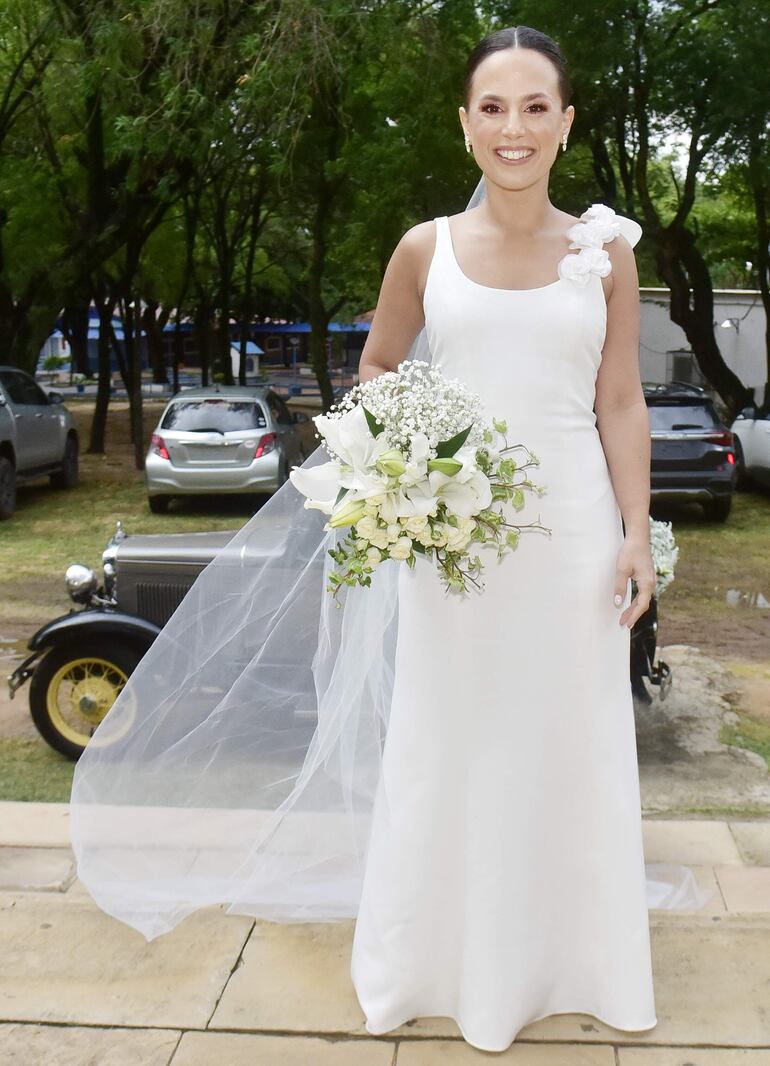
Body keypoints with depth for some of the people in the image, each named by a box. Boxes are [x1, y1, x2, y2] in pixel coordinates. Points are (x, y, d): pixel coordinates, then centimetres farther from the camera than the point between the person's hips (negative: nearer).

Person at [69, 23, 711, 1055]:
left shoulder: (605, 251, 2)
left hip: (571, 526, 1)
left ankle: (562, 952, 32)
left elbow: (621, 404, 3)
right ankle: (445, 955, 30)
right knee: (446, 742, 9)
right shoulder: (426, 249, 2)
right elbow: (376, 372, 13)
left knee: (568, 740, 10)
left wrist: (636, 535, -2)